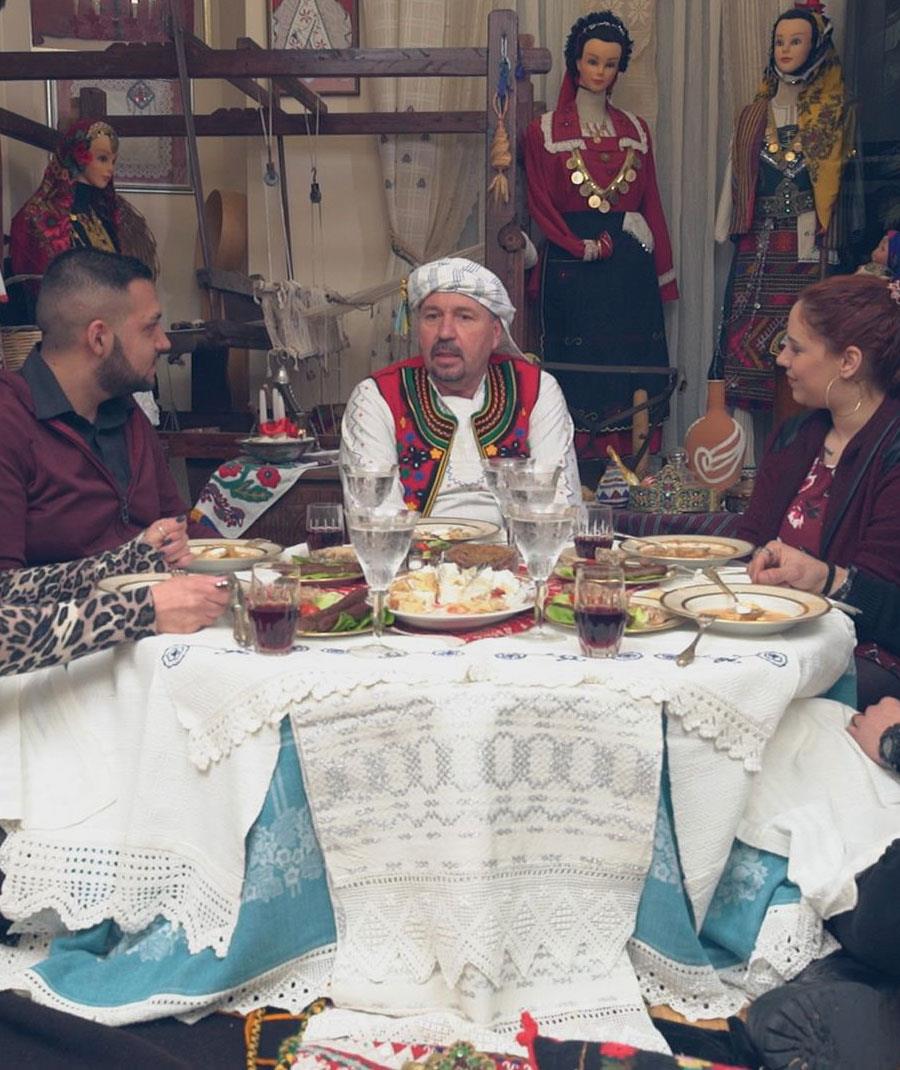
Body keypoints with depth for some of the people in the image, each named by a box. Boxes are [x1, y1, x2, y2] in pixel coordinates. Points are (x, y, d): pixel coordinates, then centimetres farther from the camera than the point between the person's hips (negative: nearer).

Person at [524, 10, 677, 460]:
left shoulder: (635, 130, 13)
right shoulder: (545, 131, 3)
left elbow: (651, 203, 12)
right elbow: (541, 205, -3)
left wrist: (662, 276, 6)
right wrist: (587, 247, -14)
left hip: (630, 269, 3)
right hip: (572, 268, -3)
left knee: (632, 364, 1)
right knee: (579, 369, -3)